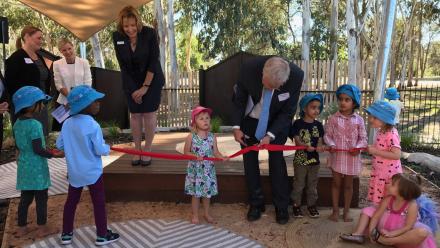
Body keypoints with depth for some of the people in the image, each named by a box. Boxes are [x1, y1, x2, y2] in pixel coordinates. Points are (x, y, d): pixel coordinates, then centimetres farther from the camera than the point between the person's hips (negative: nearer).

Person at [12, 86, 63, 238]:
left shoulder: (17, 123, 6)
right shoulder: (35, 125, -20)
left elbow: (18, 145, 15)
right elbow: (38, 149, -20)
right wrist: (53, 155, -9)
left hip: (24, 165, 8)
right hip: (36, 167, -8)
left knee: (25, 197, 16)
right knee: (41, 198, 5)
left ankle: (22, 227, 26)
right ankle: (42, 228, 14)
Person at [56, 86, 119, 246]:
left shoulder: (67, 123, -3)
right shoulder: (93, 126, -21)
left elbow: (59, 145, 5)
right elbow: (100, 150, -20)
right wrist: (107, 147, 1)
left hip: (74, 171, 6)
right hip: (92, 172, -6)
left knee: (71, 201, 19)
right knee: (99, 202, 7)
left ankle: (66, 234, 30)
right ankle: (102, 235, 18)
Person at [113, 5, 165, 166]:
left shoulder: (150, 33, -20)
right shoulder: (117, 37, -13)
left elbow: (153, 62, -17)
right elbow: (123, 65, -8)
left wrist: (145, 87, -16)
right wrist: (133, 89, -9)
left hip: (152, 78, -2)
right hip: (131, 81, 2)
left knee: (149, 113, -1)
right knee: (135, 114, 4)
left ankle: (147, 150, 12)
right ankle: (137, 150, 16)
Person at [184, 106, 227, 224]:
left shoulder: (212, 137, -3)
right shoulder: (191, 137, -10)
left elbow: (215, 152, 0)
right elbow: (186, 152, -5)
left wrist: (222, 157, -20)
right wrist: (195, 157, -23)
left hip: (208, 170, 3)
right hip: (195, 170, -3)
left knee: (207, 192, 14)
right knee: (195, 193, 7)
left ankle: (207, 213, 34)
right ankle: (195, 215, 25)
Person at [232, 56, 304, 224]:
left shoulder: (296, 76, -30)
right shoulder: (249, 67, -30)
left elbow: (288, 111, -17)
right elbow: (239, 98, -11)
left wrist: (270, 135, -23)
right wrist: (236, 127, -13)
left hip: (276, 123, -1)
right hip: (250, 119, 1)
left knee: (276, 159, -5)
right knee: (249, 160, 2)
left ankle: (281, 207, 11)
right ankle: (256, 203, 17)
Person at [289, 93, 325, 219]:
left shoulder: (318, 125, 2)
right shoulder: (298, 123, -10)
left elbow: (320, 140, 0)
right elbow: (297, 140, -14)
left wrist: (319, 147, -23)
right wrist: (306, 146, -33)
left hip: (314, 159, 4)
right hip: (300, 159, -3)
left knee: (312, 184, 15)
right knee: (299, 184, 9)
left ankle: (312, 205, 29)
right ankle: (296, 205, 22)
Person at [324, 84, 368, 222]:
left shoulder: (358, 120, -3)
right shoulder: (333, 118, -5)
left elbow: (363, 138, 0)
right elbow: (327, 135, -2)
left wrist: (358, 147, -18)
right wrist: (331, 145, -20)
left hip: (352, 157, 1)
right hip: (337, 155, 0)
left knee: (348, 185, 13)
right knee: (336, 183, 9)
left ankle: (346, 211, 27)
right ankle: (335, 211, 22)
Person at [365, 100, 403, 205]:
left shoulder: (391, 134, -23)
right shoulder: (380, 131, 5)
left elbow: (397, 155, -30)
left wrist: (375, 151, -27)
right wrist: (372, 148, 2)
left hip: (389, 174, -8)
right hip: (379, 172, 8)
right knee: (379, 202, 19)